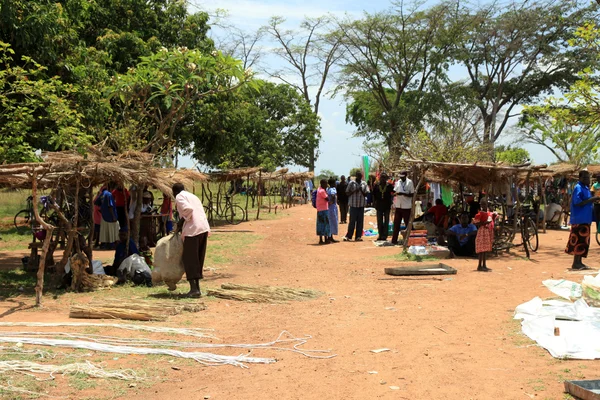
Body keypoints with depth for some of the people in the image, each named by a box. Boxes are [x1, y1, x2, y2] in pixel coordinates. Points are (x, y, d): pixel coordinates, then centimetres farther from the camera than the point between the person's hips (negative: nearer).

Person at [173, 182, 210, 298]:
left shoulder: (179, 197, 2)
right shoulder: (193, 196, 26)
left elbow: (188, 209, -17)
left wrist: (181, 222, -4)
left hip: (192, 230, -7)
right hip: (204, 228, 8)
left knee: (189, 259, 0)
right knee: (198, 258, 14)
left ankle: (194, 288, -5)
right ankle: (197, 287, 17)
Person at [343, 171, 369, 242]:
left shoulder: (364, 183, 8)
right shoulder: (351, 183, 0)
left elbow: (366, 194, 6)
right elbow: (347, 193, 0)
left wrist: (361, 190, -12)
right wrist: (354, 191, -14)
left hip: (361, 205, 3)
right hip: (353, 204, -3)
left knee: (360, 221, 4)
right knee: (352, 221, -3)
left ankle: (358, 236, 10)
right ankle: (348, 236, 4)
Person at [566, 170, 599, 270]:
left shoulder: (586, 188, 16)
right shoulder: (578, 188, -12)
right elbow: (577, 203, -21)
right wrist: (592, 199, -20)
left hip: (586, 219, 9)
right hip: (579, 219, -9)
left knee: (583, 241, 11)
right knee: (579, 240, -9)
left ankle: (579, 262, 16)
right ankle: (576, 263, -5)